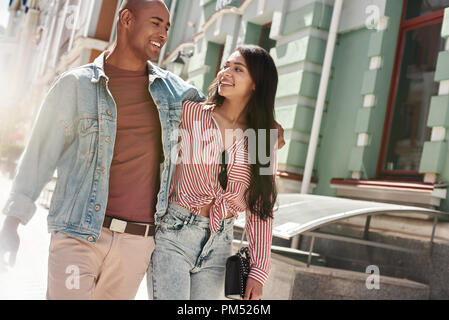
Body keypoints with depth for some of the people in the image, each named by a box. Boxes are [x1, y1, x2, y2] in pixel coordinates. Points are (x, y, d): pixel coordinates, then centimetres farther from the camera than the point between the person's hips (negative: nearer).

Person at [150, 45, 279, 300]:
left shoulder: (266, 139, 3)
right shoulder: (191, 113, -4)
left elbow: (261, 209, 4)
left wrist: (259, 270, 1)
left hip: (219, 243, 3)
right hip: (175, 234, -3)